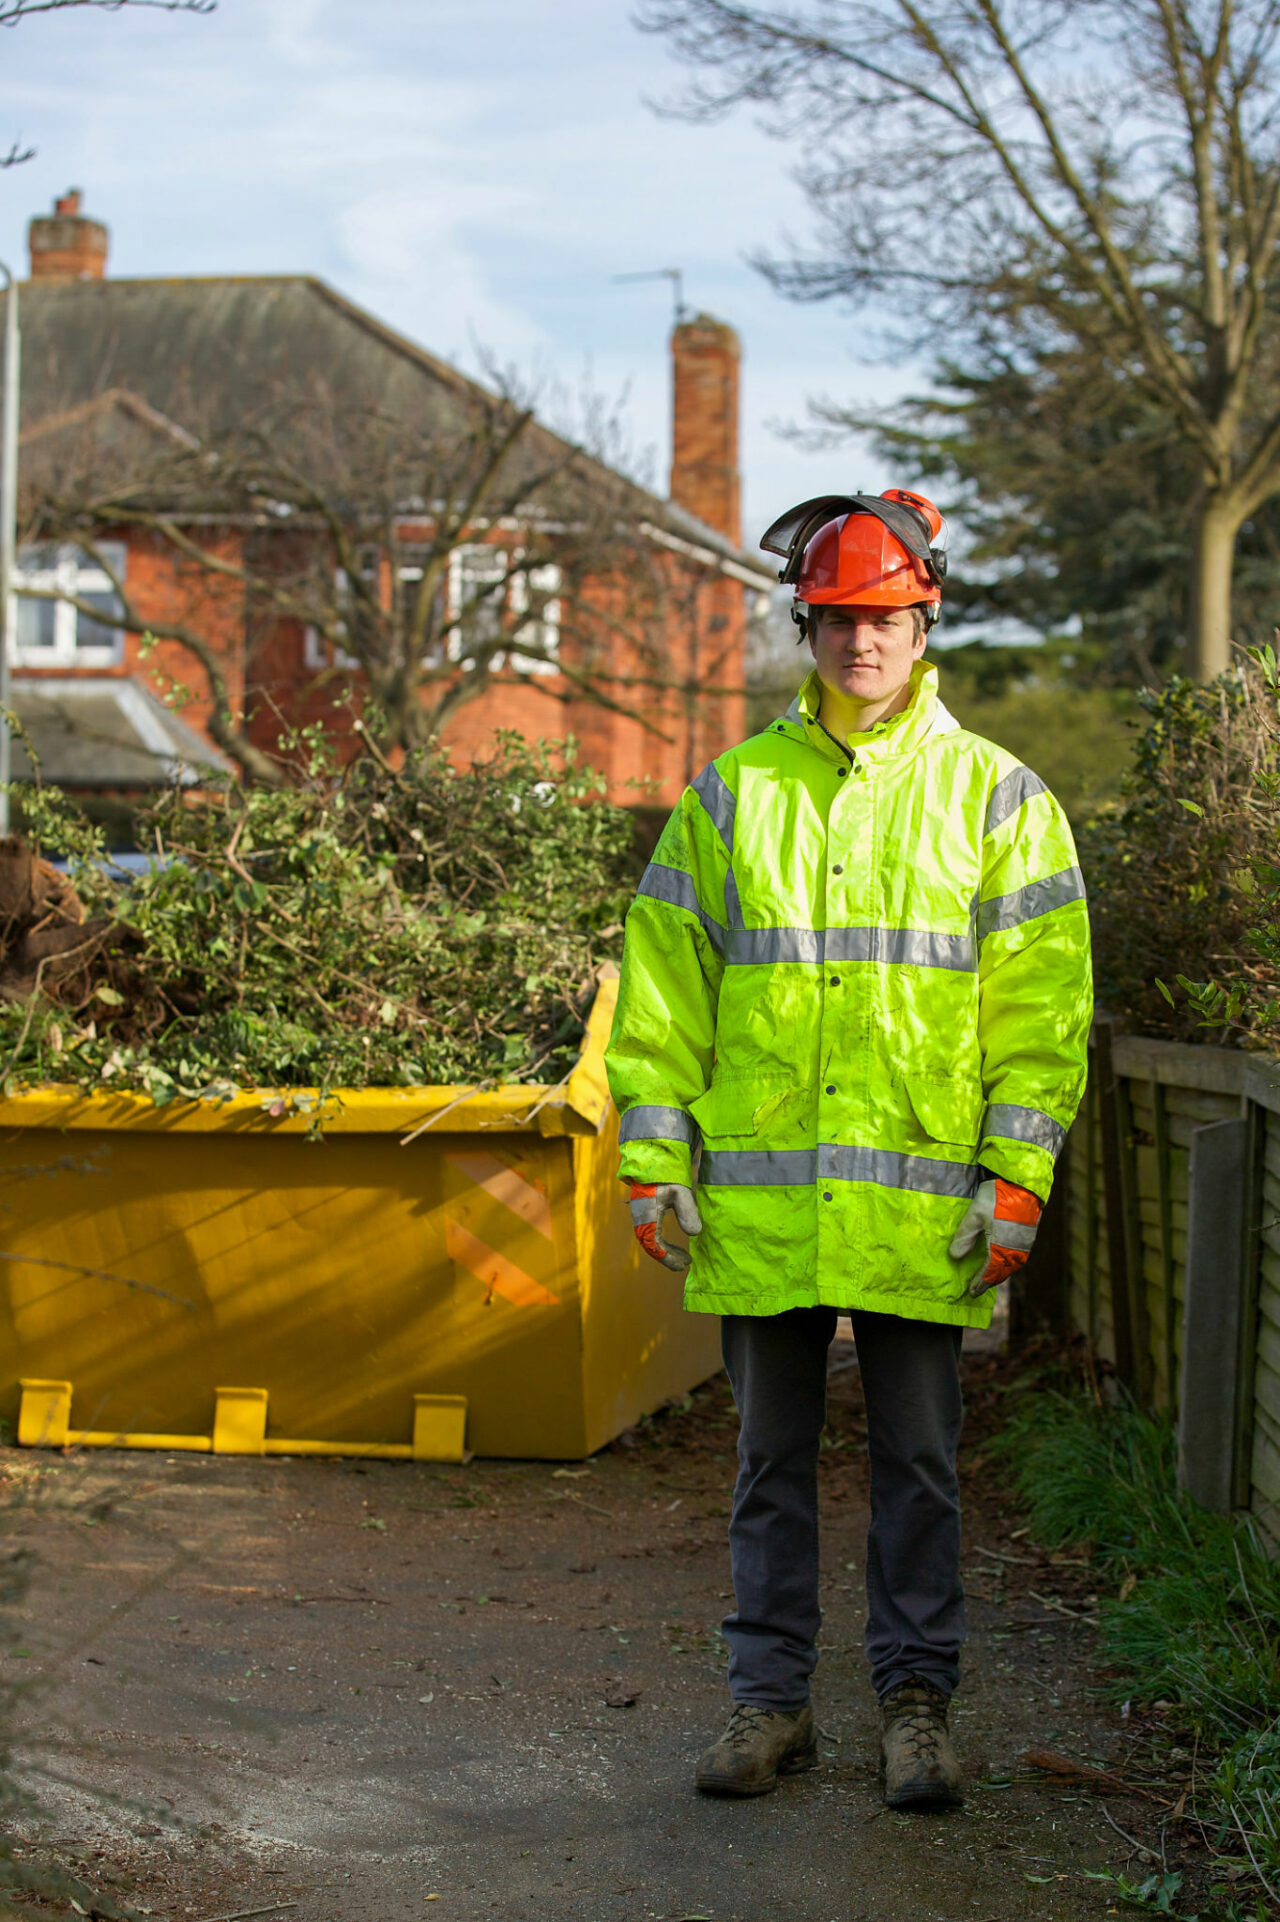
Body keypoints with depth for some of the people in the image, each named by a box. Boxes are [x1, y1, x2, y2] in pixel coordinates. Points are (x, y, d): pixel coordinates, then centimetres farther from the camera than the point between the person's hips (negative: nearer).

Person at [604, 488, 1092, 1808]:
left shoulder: (996, 797, 4)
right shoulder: (732, 794, 7)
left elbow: (1040, 998, 1)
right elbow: (660, 983, 7)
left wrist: (1018, 1175, -6)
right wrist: (653, 1157, 1)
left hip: (923, 1203, -1)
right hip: (758, 1197, 1)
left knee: (917, 1463, 6)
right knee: (773, 1460, 9)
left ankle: (915, 1700, 17)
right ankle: (768, 1697, 19)